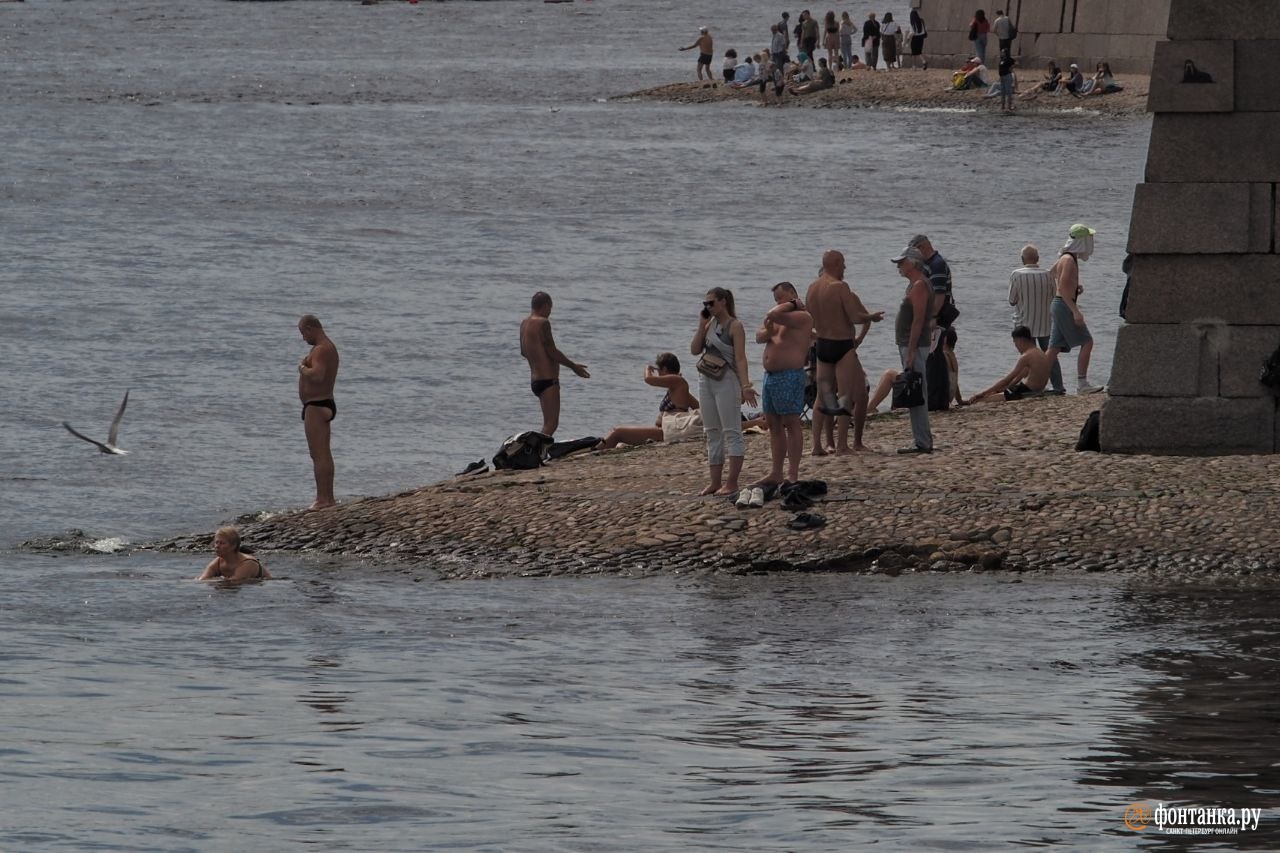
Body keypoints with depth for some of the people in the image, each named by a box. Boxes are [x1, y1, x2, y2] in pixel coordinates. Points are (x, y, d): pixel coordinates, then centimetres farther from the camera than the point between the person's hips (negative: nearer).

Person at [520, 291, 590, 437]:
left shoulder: (524, 324, 13)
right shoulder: (542, 323, -13)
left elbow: (524, 352, 23)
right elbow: (552, 351, -15)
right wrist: (573, 366, -6)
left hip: (535, 380, 9)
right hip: (548, 380, -9)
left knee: (549, 424, 15)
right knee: (551, 425, -11)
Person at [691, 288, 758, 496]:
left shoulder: (734, 326, -7)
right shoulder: (710, 324, 13)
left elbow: (740, 358, -13)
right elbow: (695, 350, 7)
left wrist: (745, 386, -21)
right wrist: (701, 326, -1)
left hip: (727, 381, -8)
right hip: (706, 381, 8)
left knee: (731, 432, -5)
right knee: (712, 434, 10)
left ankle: (732, 482, -5)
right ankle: (715, 482, 15)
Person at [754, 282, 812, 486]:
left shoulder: (802, 317, -9)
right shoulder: (782, 317, 21)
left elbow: (773, 316, -23)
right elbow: (759, 336, 15)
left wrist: (791, 304, -7)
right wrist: (768, 332, -7)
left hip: (790, 375, -10)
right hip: (771, 375, 10)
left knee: (791, 423, -8)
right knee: (774, 424, 11)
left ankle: (793, 475, -8)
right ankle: (775, 472, 15)